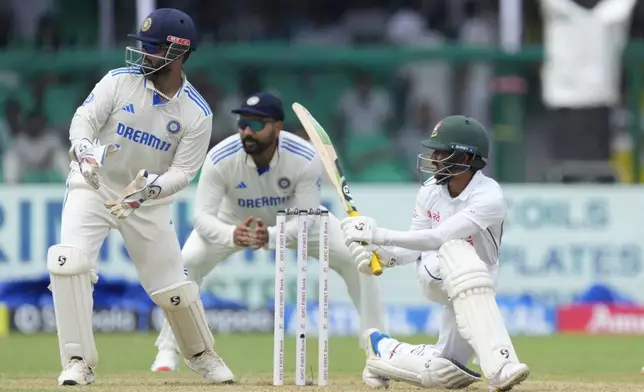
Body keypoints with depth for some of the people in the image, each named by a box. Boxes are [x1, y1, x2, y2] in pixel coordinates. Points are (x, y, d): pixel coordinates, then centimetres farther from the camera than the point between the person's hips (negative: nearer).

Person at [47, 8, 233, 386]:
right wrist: (85, 149, -40)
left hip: (149, 202, 1)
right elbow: (84, 119, -17)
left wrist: (153, 186, -34)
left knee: (173, 288, 2)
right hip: (92, 188, 0)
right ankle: (78, 362, -16)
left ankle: (201, 353, 32)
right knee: (69, 262, -24)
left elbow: (183, 171, -13)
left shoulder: (197, 114, -12)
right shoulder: (120, 81, -12)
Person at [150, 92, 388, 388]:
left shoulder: (305, 158, -34)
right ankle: (167, 352, -8)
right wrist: (232, 235, -56)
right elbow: (203, 216, -33)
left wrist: (271, 237, -54)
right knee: (187, 263, -23)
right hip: (234, 222, 0)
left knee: (356, 260, -16)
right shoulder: (220, 159, -33)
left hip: (293, 220, 0)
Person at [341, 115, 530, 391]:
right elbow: (415, 248, -2)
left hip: (476, 287, -1)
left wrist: (380, 235, -38)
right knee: (457, 252, -36)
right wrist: (383, 255, -24)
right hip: (433, 274, 1)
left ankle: (384, 349, 8)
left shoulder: (489, 197, -23)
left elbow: (438, 238, -33)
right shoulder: (431, 191, -6)